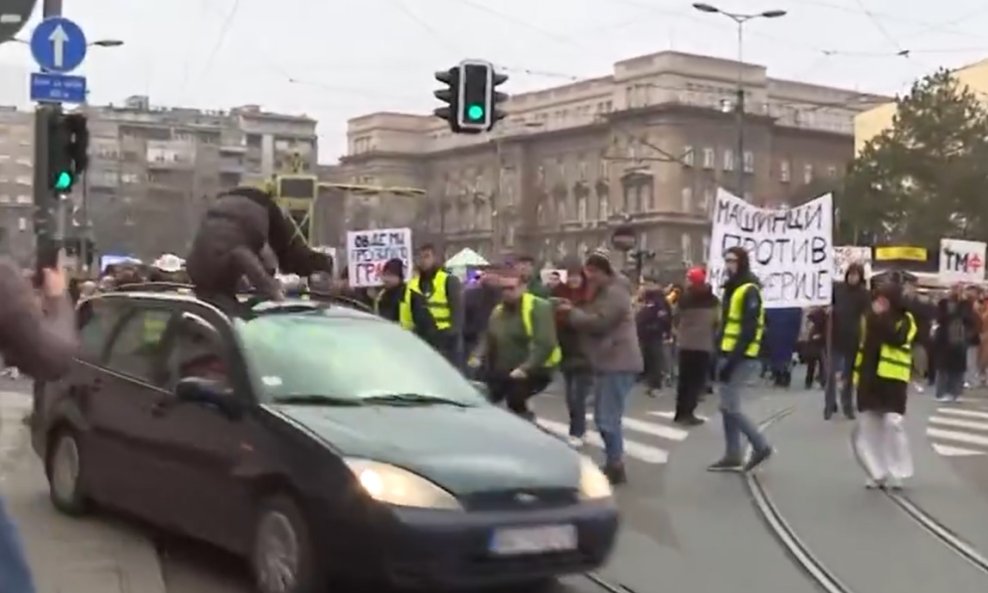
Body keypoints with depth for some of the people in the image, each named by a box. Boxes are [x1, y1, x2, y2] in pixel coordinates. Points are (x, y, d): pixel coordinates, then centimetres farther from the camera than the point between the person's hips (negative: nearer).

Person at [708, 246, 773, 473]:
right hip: (728, 356, 10)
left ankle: (761, 446, 2)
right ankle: (733, 456, 14)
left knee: (730, 407, -9)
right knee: (728, 408, 9)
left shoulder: (749, 291, -14)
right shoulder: (732, 289, 16)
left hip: (741, 359, -10)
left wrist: (732, 362, -22)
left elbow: (749, 331, -20)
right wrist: (721, 357, 15)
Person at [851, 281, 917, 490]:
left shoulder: (906, 320, -2)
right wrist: (856, 373, 11)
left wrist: (882, 317, -18)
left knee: (892, 424, -10)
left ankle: (896, 473, 0)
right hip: (869, 378, 5)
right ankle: (877, 473, 14)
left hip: (893, 379, -5)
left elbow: (896, 338, -22)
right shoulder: (870, 318, 13)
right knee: (868, 426, 5)